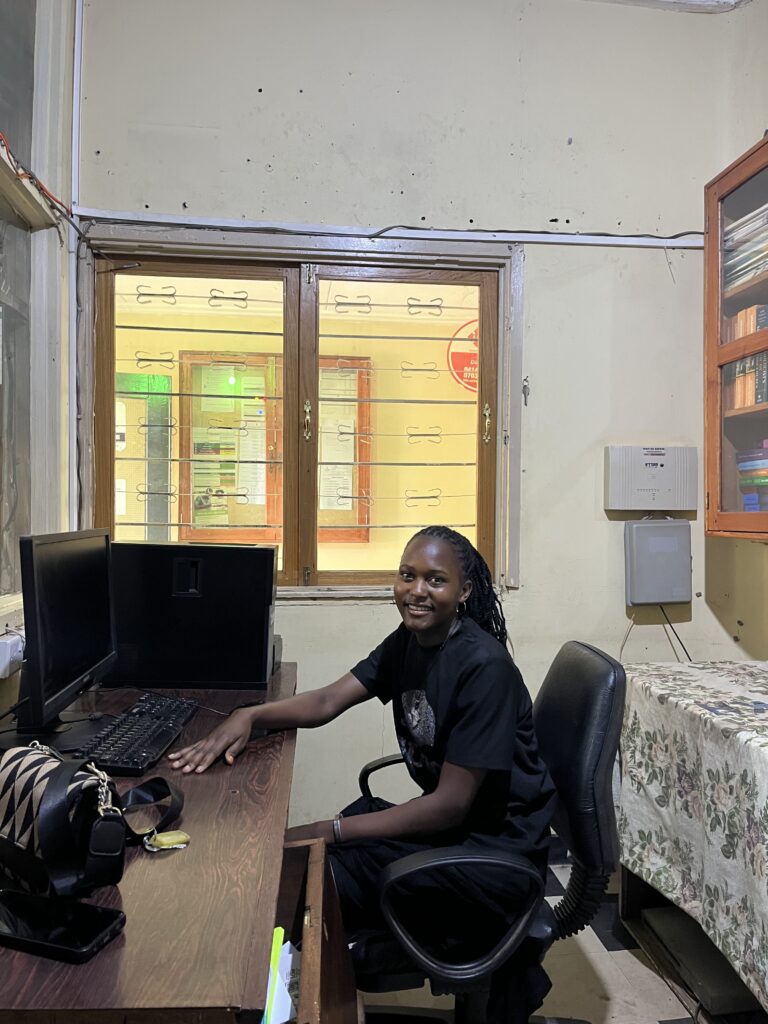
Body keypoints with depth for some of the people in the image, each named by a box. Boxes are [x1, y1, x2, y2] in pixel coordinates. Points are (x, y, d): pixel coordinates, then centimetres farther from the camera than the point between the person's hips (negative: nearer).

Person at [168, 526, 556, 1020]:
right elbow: (326, 702, -4)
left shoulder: (484, 667, -23)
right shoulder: (406, 643, 0)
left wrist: (326, 833, -25)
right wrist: (249, 715, -23)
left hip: (498, 847, -8)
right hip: (447, 815, 8)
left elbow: (451, 804, -23)